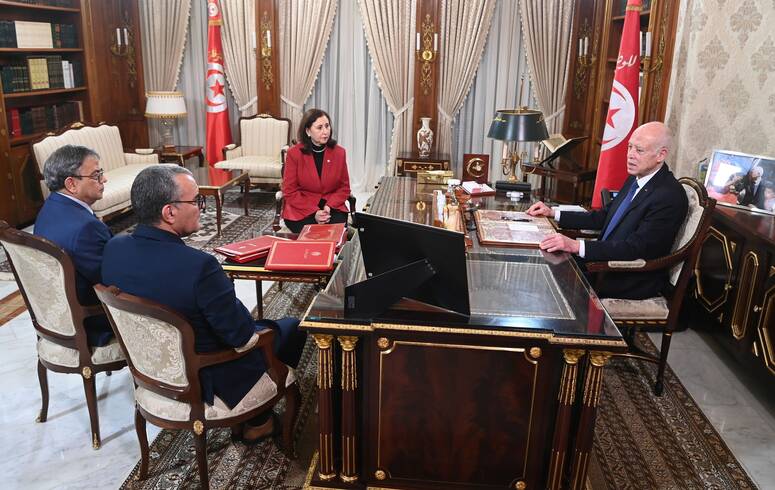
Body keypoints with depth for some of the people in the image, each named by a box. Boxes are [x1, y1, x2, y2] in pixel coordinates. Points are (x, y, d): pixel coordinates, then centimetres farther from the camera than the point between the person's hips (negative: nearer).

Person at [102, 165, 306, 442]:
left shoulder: (113, 248, -12)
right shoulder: (198, 265, -35)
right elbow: (241, 334, -24)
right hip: (205, 381, -7)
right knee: (293, 328, 12)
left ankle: (257, 419, 33)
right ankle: (258, 422, 28)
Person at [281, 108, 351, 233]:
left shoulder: (339, 152, 1)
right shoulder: (294, 153, -6)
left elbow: (344, 187, 6)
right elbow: (290, 191, -5)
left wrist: (329, 207, -13)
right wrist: (314, 212, -17)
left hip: (332, 206, 2)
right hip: (301, 209, -2)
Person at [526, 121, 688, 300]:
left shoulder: (670, 197, -21)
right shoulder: (636, 178, 7)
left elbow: (634, 248, -28)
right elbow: (605, 217, 15)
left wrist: (576, 246, -37)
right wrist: (553, 213, 7)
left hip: (635, 282, -8)